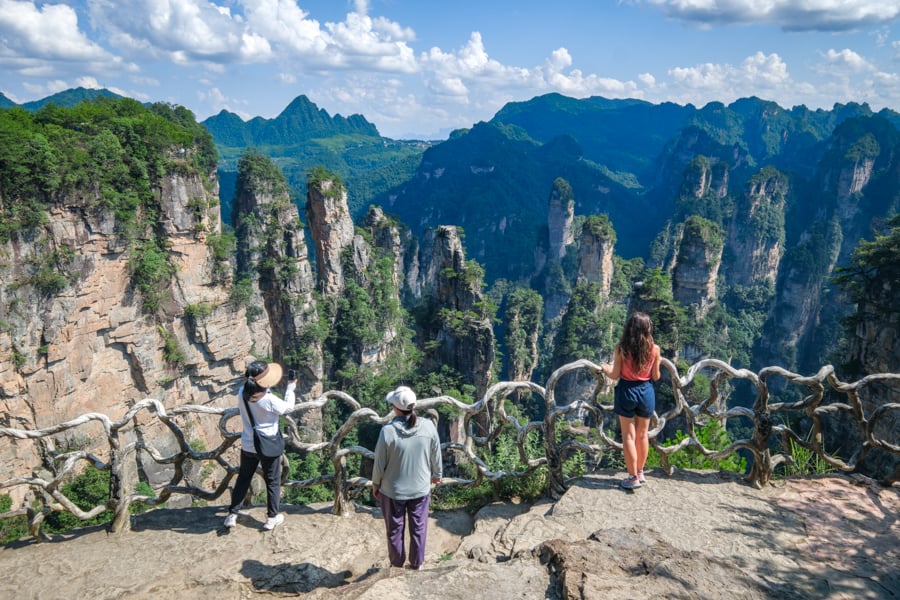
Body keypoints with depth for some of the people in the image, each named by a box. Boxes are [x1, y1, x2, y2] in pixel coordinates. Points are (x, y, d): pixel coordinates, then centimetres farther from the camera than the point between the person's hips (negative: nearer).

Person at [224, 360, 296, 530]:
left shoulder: (242, 393, -13)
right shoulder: (269, 400, -27)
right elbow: (288, 407, -8)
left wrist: (268, 388, 7)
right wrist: (290, 388, 3)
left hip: (248, 446, 4)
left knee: (243, 479, 22)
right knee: (273, 482, 15)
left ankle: (232, 515, 24)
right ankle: (272, 517, 24)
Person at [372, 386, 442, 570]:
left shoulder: (388, 431, -24)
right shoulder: (428, 426, -16)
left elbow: (380, 463, -13)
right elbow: (436, 456, -2)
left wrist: (376, 484, 5)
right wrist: (437, 475, 17)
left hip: (393, 490, -1)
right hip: (420, 489, 2)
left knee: (395, 529, 19)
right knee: (418, 527, 19)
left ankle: (397, 563, 36)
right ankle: (417, 563, 34)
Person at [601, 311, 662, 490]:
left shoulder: (621, 348, -13)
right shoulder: (654, 349, -9)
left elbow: (615, 375, -8)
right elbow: (655, 376, -1)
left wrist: (606, 368, 13)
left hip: (626, 391, -2)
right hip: (646, 391, 2)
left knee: (628, 436, 6)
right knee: (642, 435, 17)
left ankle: (633, 477, 11)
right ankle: (640, 473, 29)